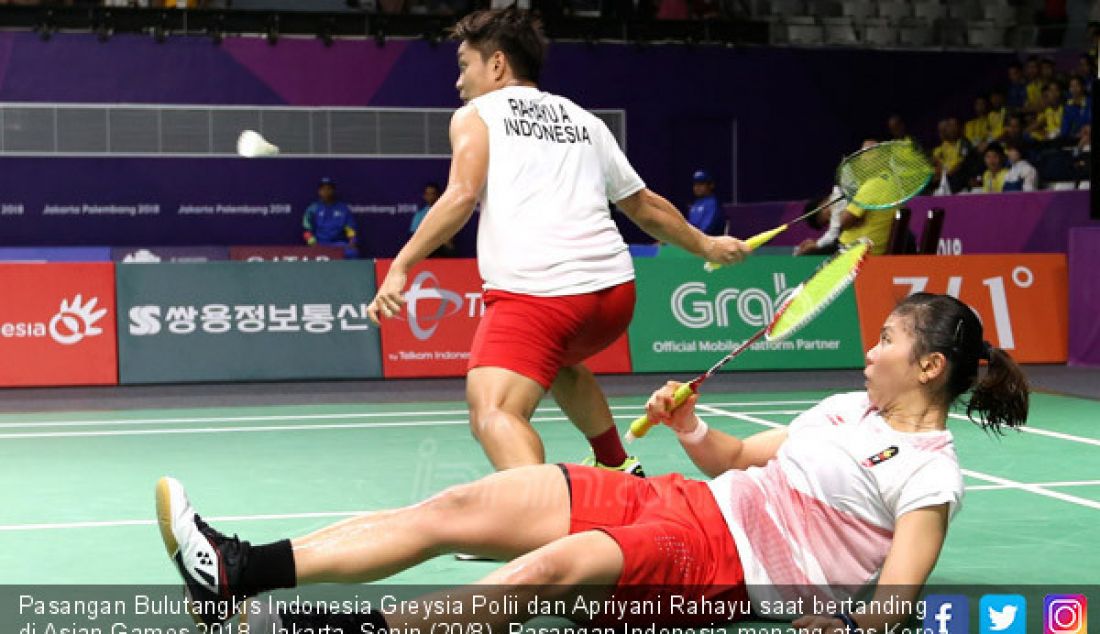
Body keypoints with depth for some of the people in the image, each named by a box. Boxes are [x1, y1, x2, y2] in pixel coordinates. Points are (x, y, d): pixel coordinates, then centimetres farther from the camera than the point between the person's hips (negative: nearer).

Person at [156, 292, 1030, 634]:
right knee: (455, 508, -8)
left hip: (722, 562, -7)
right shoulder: (851, 407, 19)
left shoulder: (931, 476, -4)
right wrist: (689, 426, 7)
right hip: (675, 500, 7)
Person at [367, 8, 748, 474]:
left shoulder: (476, 114, 12)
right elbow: (644, 206, 32)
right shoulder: (584, 120, 26)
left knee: (492, 413, -18)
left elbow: (462, 195, -6)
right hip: (616, 290, 7)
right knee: (558, 360, 37)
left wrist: (399, 267, -6)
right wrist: (705, 245, 46)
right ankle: (618, 469, 43)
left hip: (533, 292, -7)